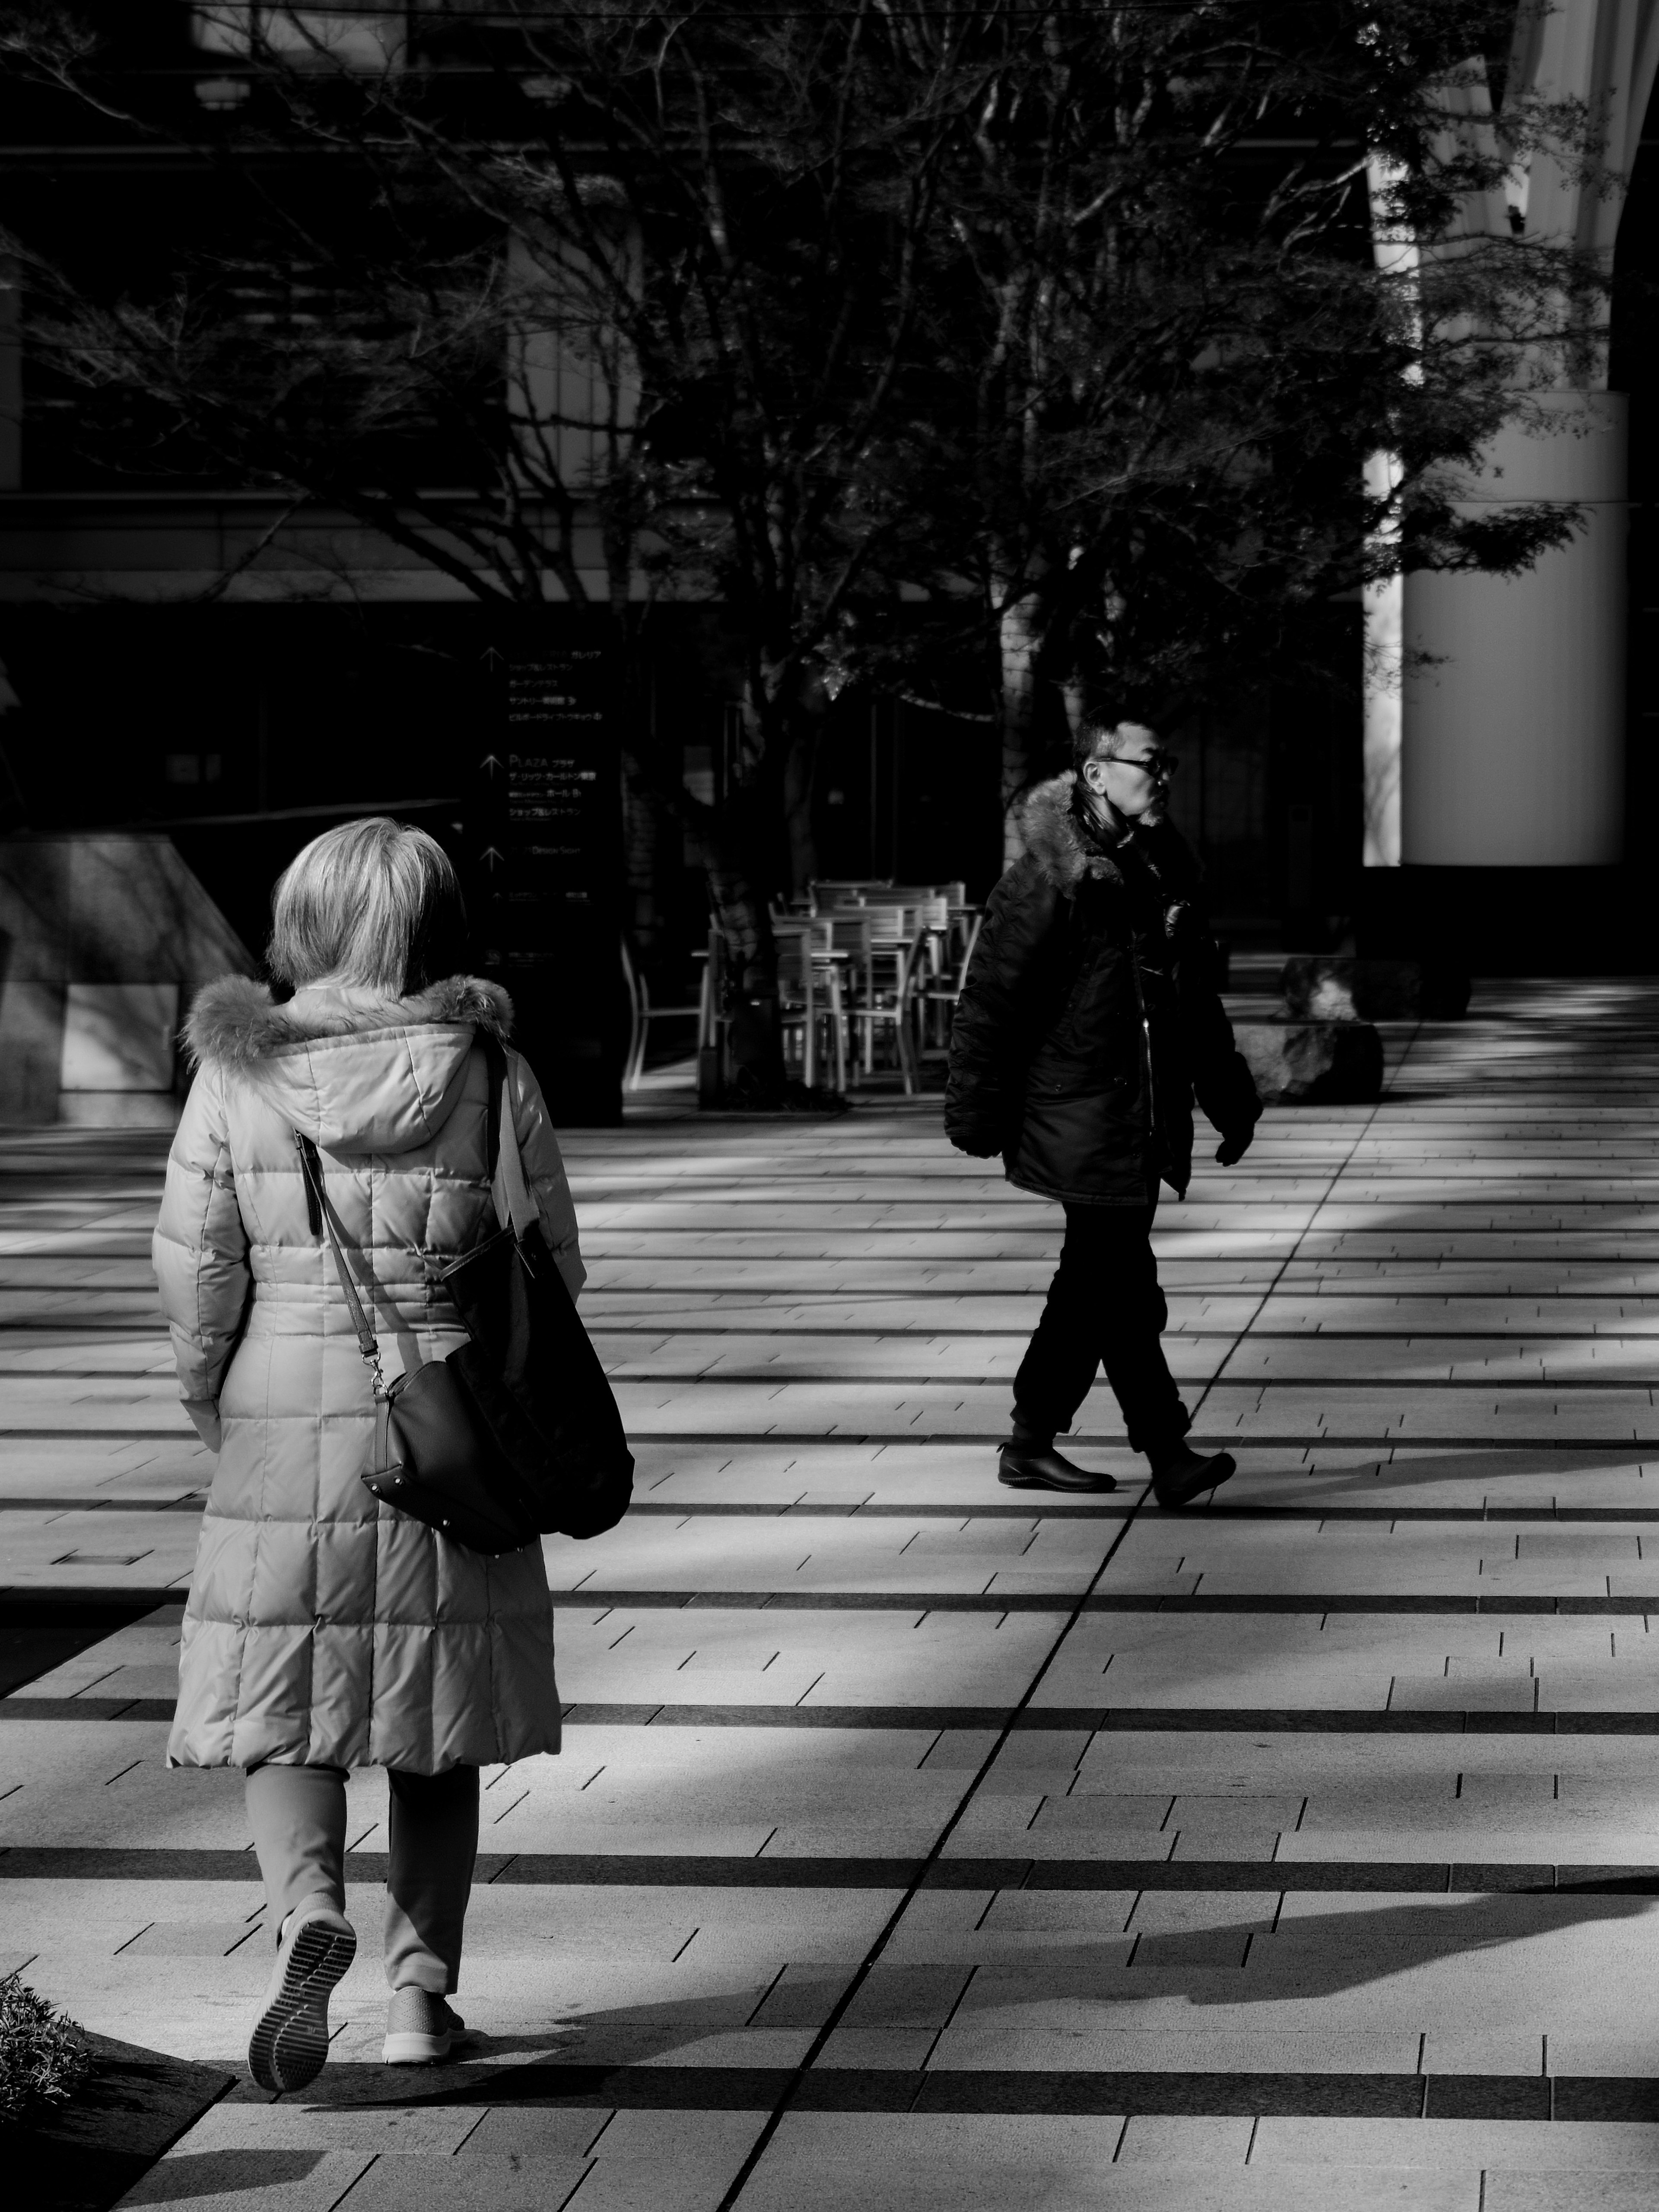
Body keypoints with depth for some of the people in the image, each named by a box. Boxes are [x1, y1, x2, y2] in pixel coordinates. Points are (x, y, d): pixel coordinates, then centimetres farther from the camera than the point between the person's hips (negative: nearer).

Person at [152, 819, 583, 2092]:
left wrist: (212, 1407, 12)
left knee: (284, 1710, 7)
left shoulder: (241, 1074, -6)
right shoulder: (491, 1074, -5)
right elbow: (553, 1263, 0)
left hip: (286, 1430, -1)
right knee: (437, 1718, 13)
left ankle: (309, 1911, -19)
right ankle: (423, 1986, 15)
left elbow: (196, 1269, -4)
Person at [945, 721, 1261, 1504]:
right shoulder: (1048, 877, -13)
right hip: (1083, 1122, -9)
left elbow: (1197, 999, 21)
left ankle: (1032, 1444, 22)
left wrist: (1230, 1101, 20)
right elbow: (991, 1000, -13)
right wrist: (978, 1117, -14)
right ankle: (1168, 1455, -3)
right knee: (1123, 1292, -6)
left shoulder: (1164, 868, 12)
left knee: (1094, 1285, 13)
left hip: (1147, 1118, 9)